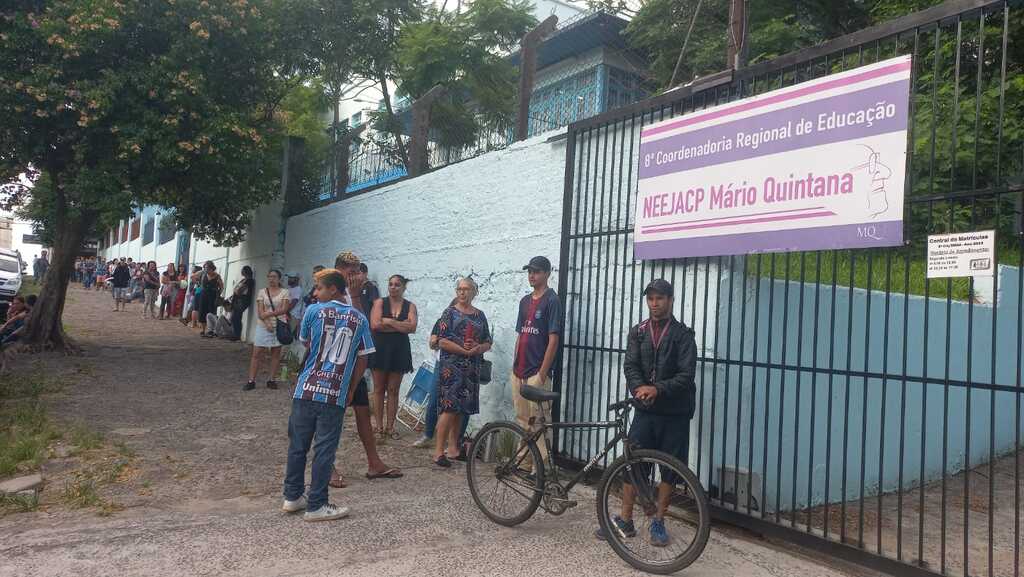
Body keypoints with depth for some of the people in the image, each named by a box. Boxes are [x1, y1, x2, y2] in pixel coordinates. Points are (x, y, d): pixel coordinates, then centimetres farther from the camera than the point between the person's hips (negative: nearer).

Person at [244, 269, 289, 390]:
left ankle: (271, 380, 14)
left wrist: (268, 313, -19)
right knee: (256, 354, -1)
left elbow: (284, 309, -9)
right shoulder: (262, 292, 5)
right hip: (263, 326, 1)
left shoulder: (284, 292, 1)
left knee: (276, 354, 5)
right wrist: (267, 323, -17)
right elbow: (260, 312, -3)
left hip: (279, 326, -1)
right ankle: (251, 381, 3)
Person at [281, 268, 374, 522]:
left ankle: (292, 497, 24)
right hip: (336, 395, 0)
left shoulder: (314, 311, -2)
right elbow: (362, 360, 3)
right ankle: (316, 506, 9)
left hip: (306, 390, 1)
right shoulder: (360, 319, 2)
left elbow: (306, 346, 12)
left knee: (298, 445, 13)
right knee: (324, 450, 4)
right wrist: (351, 390, 13)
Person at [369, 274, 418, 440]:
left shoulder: (410, 306, 5)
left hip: (399, 351, 1)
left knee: (393, 390, 6)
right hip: (380, 349, -1)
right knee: (379, 389, 5)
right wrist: (401, 325, -11)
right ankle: (379, 427, 12)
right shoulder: (380, 302, 2)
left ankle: (390, 427, 13)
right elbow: (375, 324, -13)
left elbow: (412, 327, -11)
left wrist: (388, 321, -13)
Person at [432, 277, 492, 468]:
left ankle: (453, 448, 19)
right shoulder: (450, 313, -1)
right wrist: (465, 350, -16)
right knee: (449, 408, -12)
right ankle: (438, 451, -8)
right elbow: (442, 341, -9)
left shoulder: (479, 315, 13)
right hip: (451, 366, -5)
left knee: (461, 409, 10)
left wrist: (479, 348, -9)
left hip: (472, 369, 5)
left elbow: (488, 343, 14)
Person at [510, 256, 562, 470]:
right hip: (519, 373, 7)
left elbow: (553, 340, -13)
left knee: (538, 421, -3)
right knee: (522, 419, 13)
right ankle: (523, 461, 22)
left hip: (537, 374, -7)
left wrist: (542, 374, -16)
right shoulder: (525, 301, 14)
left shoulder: (551, 300, -9)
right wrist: (514, 367, 13)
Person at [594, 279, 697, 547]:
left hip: (674, 413, -2)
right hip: (645, 410, 2)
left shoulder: (683, 335, -4)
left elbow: (686, 375, -12)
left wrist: (657, 389, -26)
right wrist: (639, 388, -25)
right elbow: (630, 366, -5)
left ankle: (658, 522, 20)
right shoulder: (637, 332, 6)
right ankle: (625, 520, 14)